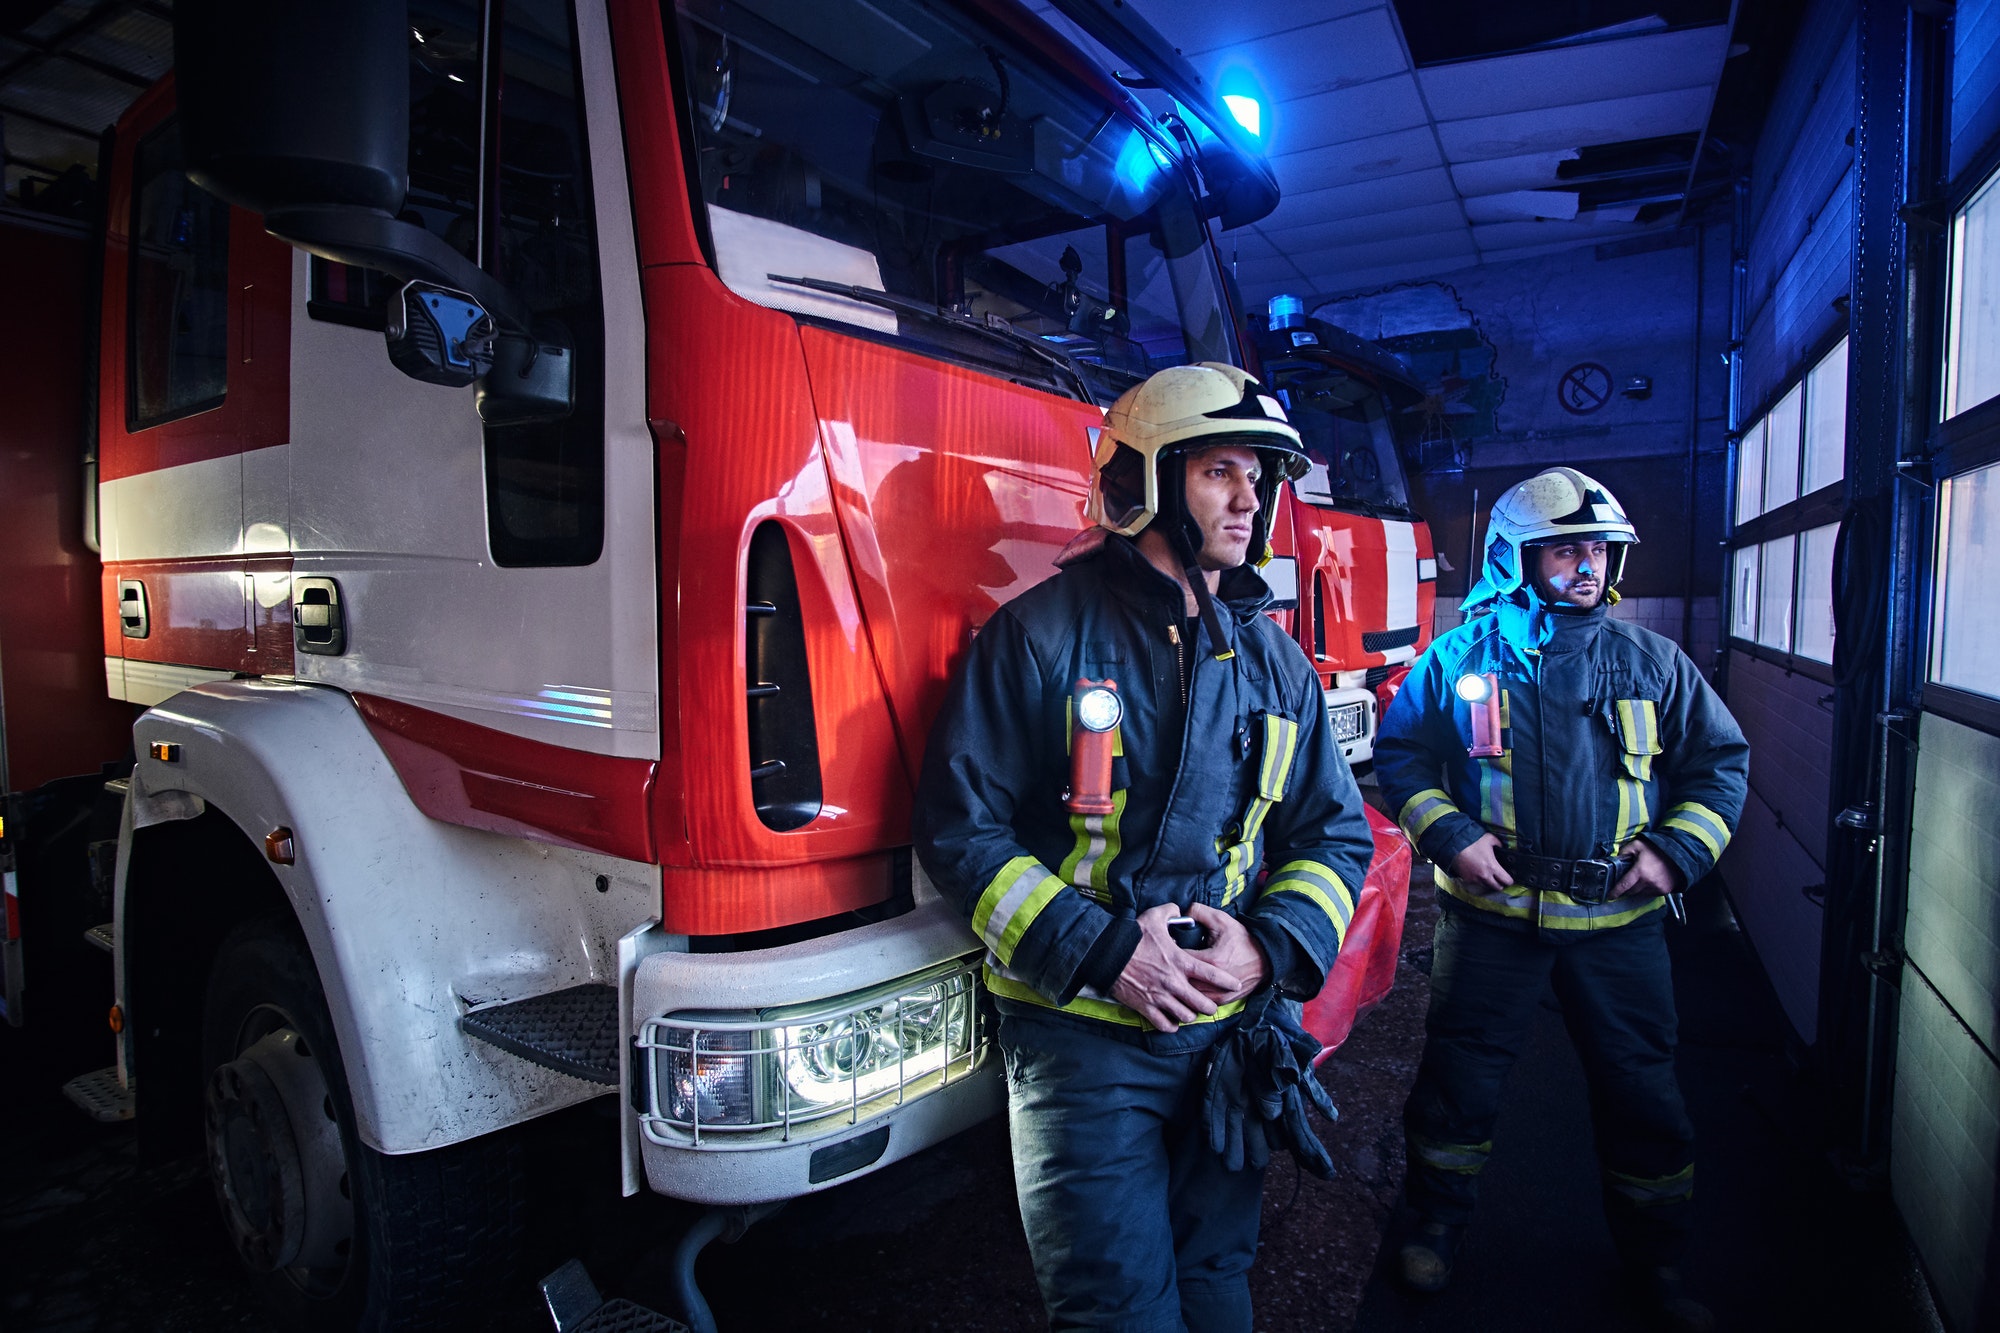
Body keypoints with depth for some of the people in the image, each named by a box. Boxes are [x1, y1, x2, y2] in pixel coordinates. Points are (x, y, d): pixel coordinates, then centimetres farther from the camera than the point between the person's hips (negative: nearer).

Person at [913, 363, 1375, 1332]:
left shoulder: (1275, 660, 5)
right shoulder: (1042, 632, -10)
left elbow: (1335, 835, 8)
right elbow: (960, 828, -11)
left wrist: (1270, 945, -10)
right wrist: (1097, 949, -19)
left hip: (1227, 1033, 5)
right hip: (1081, 1037, -4)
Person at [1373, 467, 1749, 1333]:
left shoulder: (1653, 664, 3)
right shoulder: (1460, 658, -3)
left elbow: (1722, 760, 10)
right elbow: (1398, 753, 3)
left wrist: (1679, 849, -3)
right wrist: (1448, 834, -10)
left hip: (1621, 921, 2)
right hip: (1493, 912, -1)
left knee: (1643, 1095, 13)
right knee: (1460, 1079, 10)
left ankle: (1655, 1262, 37)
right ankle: (1436, 1226, 33)